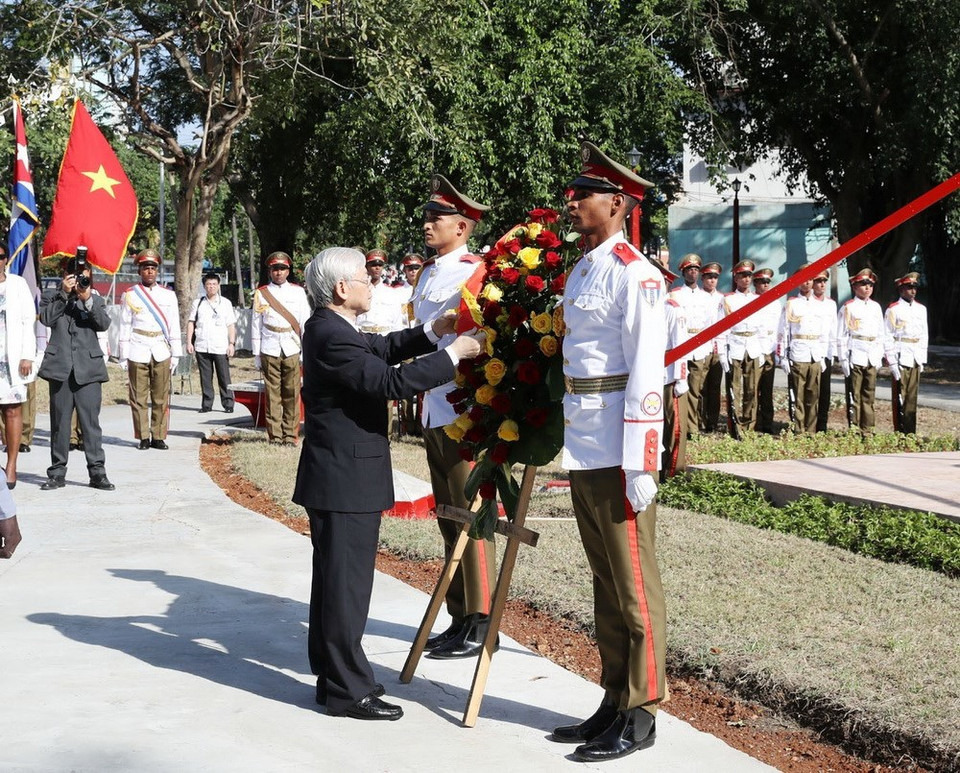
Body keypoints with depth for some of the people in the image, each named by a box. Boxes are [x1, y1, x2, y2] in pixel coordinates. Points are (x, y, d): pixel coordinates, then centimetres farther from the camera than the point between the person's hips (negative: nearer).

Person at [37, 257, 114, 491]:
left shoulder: (95, 299, 14)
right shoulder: (51, 296, 11)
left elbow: (104, 323, -3)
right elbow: (46, 318, -8)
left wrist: (88, 300, -13)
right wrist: (64, 294, -11)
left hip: (88, 368, 0)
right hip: (60, 367, 0)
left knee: (90, 421, -4)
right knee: (59, 421, 5)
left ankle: (97, 473, -2)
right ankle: (57, 473, 11)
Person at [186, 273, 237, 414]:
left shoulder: (226, 303, 7)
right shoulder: (198, 303, 11)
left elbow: (231, 325, 6)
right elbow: (191, 323, 12)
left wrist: (231, 344, -2)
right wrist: (189, 342, 4)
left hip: (220, 347, -2)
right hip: (202, 347, 2)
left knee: (224, 377, -2)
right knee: (205, 377, 5)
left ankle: (228, 404, 3)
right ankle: (206, 404, 11)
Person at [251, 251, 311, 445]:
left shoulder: (298, 291, 8)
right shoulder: (261, 293, 8)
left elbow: (305, 322, 8)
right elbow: (256, 326, 9)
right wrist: (256, 354, 6)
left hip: (292, 350, 0)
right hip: (269, 350, 0)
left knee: (292, 395, 0)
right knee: (272, 395, 0)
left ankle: (290, 436, 6)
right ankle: (275, 436, 5)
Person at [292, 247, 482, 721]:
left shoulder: (329, 327, 11)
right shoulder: (332, 337, -21)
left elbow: (382, 348, 16)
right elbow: (391, 381, -26)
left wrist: (432, 331, 3)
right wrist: (453, 354, -20)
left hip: (336, 477, 11)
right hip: (346, 480, -11)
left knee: (334, 579, 16)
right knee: (346, 583, -4)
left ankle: (332, 676, 26)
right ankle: (347, 690, 3)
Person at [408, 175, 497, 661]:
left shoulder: (474, 273, -12)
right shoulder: (428, 273, 14)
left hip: (464, 414, -9)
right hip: (434, 413, 9)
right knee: (449, 518, 14)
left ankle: (479, 625, 4)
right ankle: (459, 618, 22)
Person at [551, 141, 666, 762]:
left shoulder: (634, 274, -12)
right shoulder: (582, 271, 15)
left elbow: (646, 374, -17)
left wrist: (639, 465, -20)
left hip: (618, 455, -9)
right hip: (583, 452, 9)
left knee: (634, 587, 0)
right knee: (606, 583, 15)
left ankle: (641, 715, 9)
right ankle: (615, 704, 25)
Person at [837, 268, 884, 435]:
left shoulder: (876, 307, 13)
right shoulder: (848, 308, -2)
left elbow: (880, 334, 18)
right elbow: (841, 336, -4)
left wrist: (879, 356, 13)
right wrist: (843, 359, -9)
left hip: (872, 359, 5)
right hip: (855, 357, -5)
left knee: (869, 396, 7)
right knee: (854, 396, -2)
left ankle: (867, 430, 13)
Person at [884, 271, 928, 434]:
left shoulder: (921, 309, 12)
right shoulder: (893, 310, -5)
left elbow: (924, 335, 17)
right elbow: (887, 338, -7)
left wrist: (922, 360, 12)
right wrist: (892, 363, -12)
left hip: (916, 360, 5)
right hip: (901, 359, -5)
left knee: (912, 398, 7)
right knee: (900, 398, -2)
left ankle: (911, 432, 11)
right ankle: (900, 433, 2)